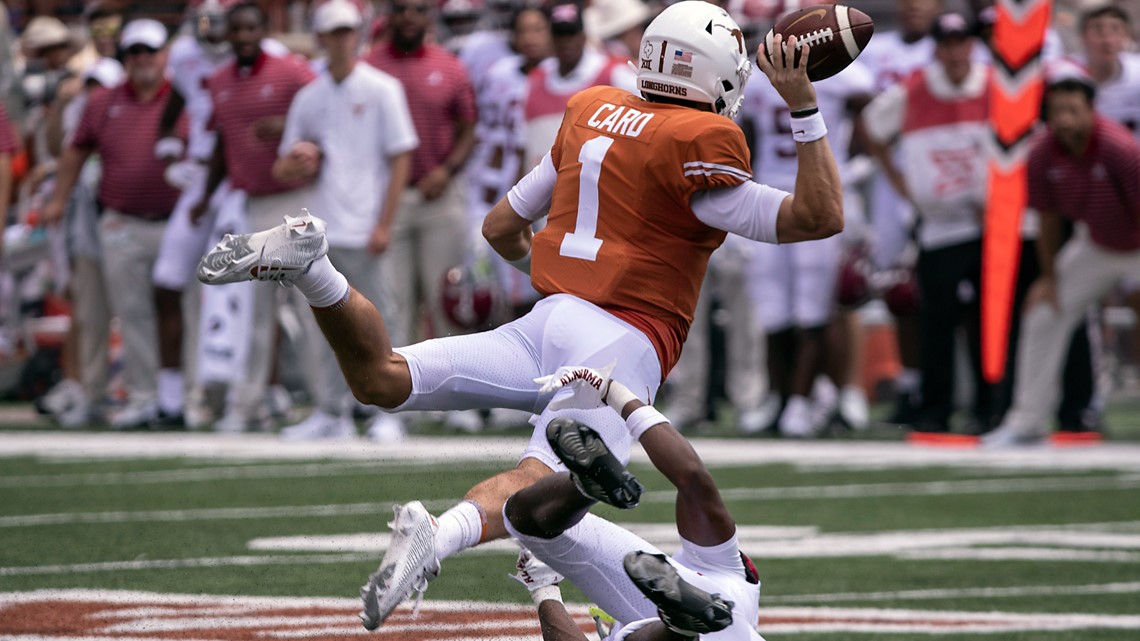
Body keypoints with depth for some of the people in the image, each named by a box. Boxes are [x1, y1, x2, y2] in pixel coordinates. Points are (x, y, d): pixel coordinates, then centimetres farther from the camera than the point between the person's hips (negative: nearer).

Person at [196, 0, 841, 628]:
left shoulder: (594, 114, 18)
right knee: (536, 484, -21)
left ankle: (305, 261, -19)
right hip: (624, 343, -6)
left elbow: (501, 226, 26)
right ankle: (440, 532, -50)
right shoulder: (699, 146, -5)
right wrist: (805, 106, -1)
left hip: (549, 320, 6)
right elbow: (820, 218, -4)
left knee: (381, 378, 2)